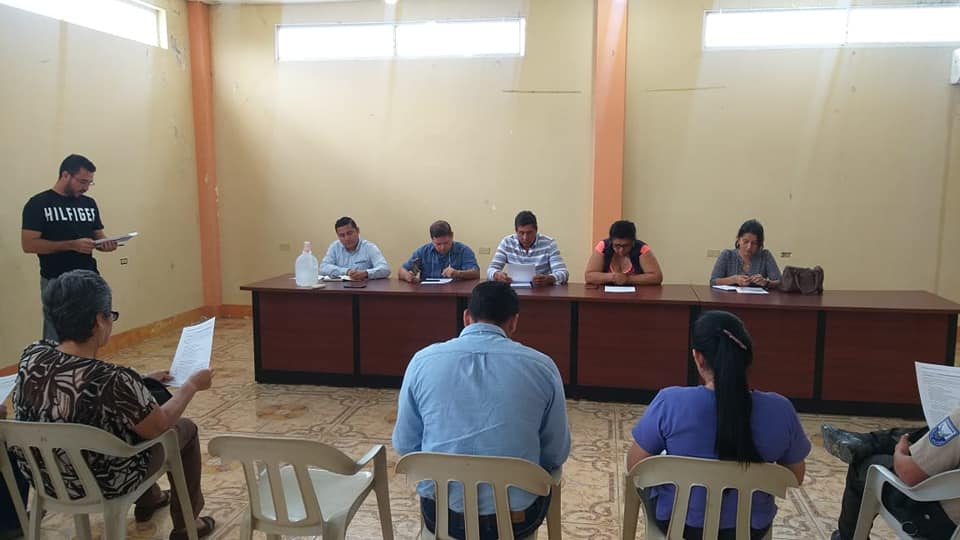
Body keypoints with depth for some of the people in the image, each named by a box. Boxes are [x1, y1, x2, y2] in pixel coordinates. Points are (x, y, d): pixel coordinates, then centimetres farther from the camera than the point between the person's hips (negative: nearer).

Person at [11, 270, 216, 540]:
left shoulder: (31, 356, -13)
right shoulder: (113, 381, -34)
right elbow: (159, 426, -17)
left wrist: (144, 381, 14)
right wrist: (192, 384, -2)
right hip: (101, 485, -6)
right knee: (185, 429, 16)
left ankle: (149, 501, 49)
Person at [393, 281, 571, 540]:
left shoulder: (423, 361, -7)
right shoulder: (541, 365, -10)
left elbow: (404, 445, 2)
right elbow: (557, 454, -1)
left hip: (441, 513, 1)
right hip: (517, 517, -1)